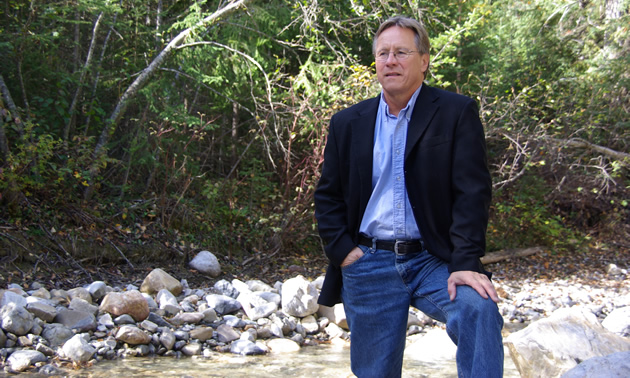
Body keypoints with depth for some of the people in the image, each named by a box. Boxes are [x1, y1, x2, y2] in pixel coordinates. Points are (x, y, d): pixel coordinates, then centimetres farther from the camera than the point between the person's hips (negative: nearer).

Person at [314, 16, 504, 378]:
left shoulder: (457, 113, -1)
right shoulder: (348, 123, 9)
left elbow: (472, 191, -9)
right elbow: (328, 195, 14)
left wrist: (466, 262, -18)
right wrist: (342, 250, -1)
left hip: (434, 262, -2)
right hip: (367, 266, 3)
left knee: (478, 308, -33)